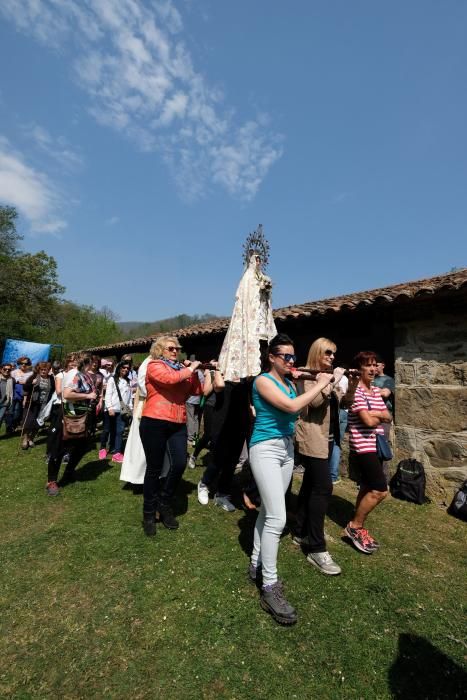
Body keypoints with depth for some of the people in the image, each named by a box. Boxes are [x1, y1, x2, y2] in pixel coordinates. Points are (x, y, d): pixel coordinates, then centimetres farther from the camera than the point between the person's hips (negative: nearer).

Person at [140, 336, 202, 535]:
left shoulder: (181, 368, 17)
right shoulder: (154, 366, -1)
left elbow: (196, 391, 11)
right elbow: (170, 379, -22)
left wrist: (193, 371, 0)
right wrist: (190, 369, -8)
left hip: (178, 424, 5)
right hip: (154, 423, -5)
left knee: (180, 464, -6)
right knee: (154, 468, 4)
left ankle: (165, 504, 20)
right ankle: (149, 513, 25)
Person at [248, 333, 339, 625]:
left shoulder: (290, 382, 10)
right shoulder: (263, 380, -13)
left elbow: (301, 412, 8)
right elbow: (291, 407, -25)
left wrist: (324, 384, 1)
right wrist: (320, 384, -16)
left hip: (287, 448, 7)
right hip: (266, 448, -7)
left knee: (268, 511, 14)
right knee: (277, 518, -10)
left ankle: (257, 566, 30)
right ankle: (270, 588, 4)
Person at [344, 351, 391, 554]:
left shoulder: (376, 391, 12)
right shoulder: (356, 391, -15)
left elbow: (388, 417, 7)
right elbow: (368, 421, -20)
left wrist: (374, 413, -12)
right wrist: (381, 417, 0)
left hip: (376, 445, 9)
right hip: (363, 447, -9)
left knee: (368, 489, 15)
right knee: (380, 490, -9)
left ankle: (358, 528, 29)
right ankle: (354, 527, 8)